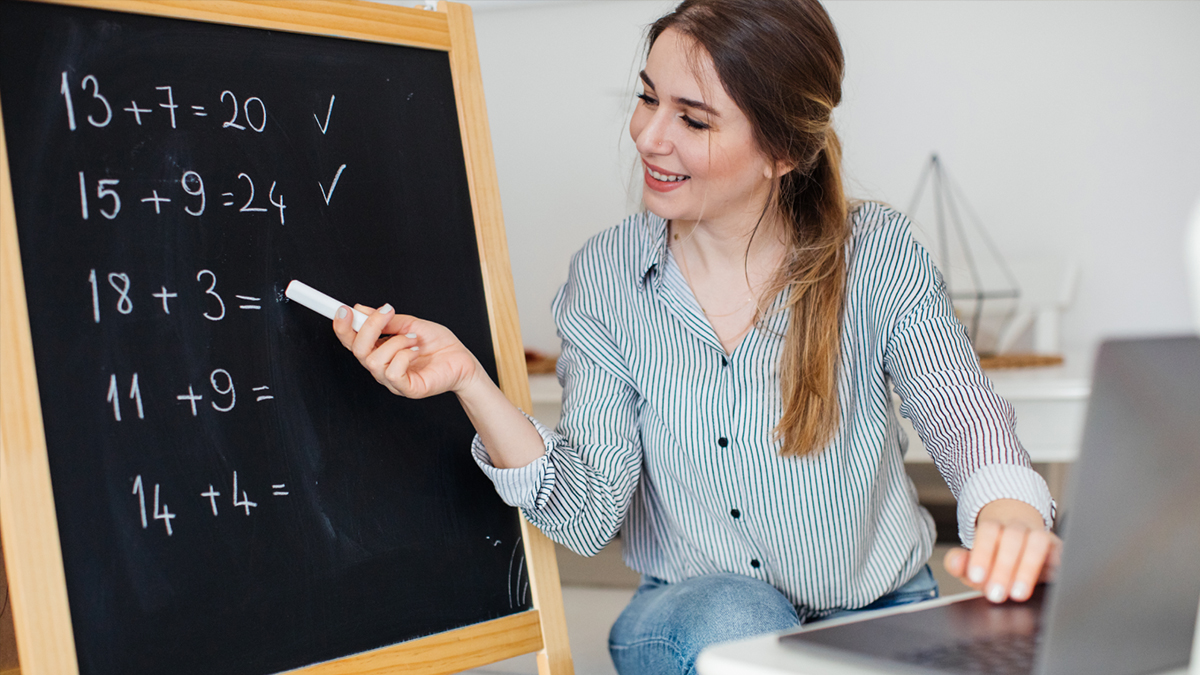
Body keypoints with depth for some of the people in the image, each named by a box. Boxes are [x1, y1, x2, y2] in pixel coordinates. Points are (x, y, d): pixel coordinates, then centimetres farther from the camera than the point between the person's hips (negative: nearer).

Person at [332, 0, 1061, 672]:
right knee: (731, 616, -33)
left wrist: (1008, 513, -44)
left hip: (877, 612, 1)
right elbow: (590, 517, -12)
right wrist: (468, 380, -28)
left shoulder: (876, 255, -10)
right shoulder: (607, 276, -6)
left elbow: (965, 417, -19)